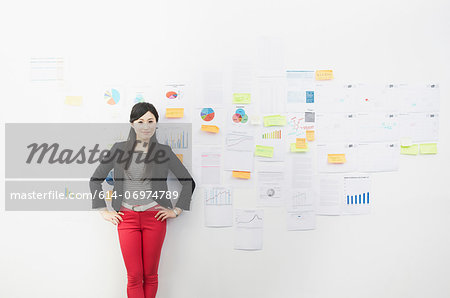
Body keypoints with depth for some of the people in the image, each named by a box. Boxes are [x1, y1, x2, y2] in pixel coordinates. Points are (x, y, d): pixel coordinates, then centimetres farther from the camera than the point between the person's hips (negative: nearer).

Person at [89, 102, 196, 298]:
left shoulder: (164, 151, 3)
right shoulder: (119, 149, 4)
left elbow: (188, 182, 8)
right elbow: (95, 179, 10)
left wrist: (176, 210, 3)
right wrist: (103, 211, 5)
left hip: (155, 217, 0)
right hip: (127, 217, 0)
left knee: (150, 275, 9)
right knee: (134, 276, 2)